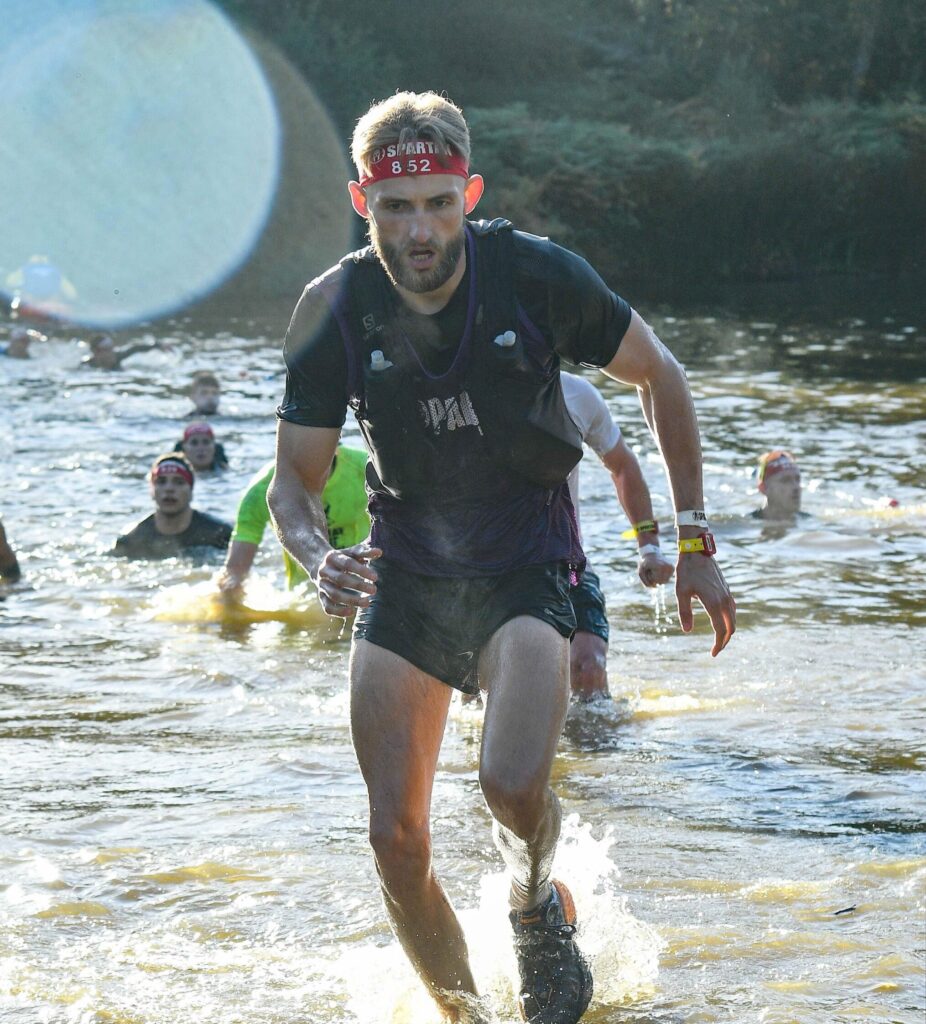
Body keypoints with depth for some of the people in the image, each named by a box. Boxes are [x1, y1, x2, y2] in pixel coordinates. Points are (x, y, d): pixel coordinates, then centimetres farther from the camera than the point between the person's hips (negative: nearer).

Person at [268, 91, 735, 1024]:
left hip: (524, 572, -2)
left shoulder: (538, 276, -15)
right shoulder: (333, 312, -11)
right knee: (396, 843, -3)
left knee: (513, 785, -26)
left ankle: (538, 900, 8)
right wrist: (318, 558, -25)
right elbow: (294, 477, -2)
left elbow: (659, 377, 1)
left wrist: (693, 542, 1)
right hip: (402, 578, 2)